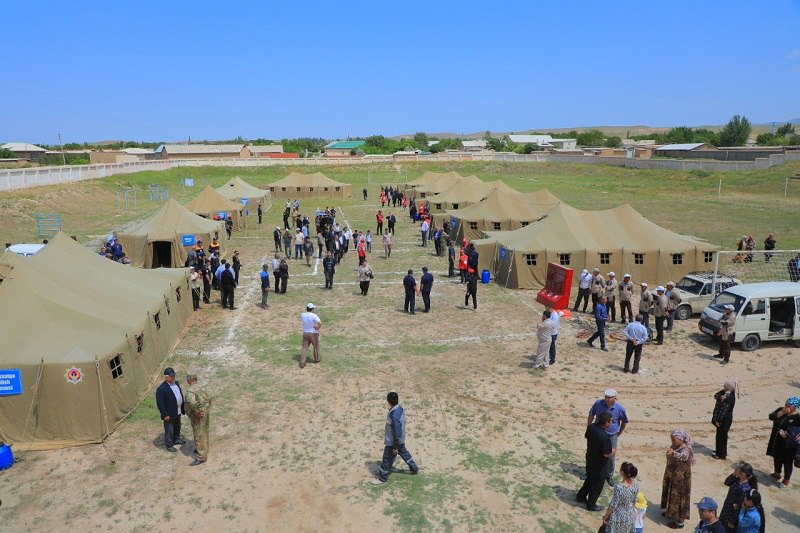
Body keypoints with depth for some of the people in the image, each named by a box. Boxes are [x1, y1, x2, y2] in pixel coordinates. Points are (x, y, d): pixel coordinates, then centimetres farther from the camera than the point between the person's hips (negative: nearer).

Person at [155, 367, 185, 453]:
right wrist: (165, 414, -22)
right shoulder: (161, 389, -25)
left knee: (177, 427, 26)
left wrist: (183, 407, 14)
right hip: (169, 413, -8)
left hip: (178, 411, 8)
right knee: (169, 430, 9)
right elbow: (160, 403, -22)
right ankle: (169, 445, 26)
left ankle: (176, 439, 47)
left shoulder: (176, 383, 1)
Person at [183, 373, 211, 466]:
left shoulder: (190, 390, -21)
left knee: (199, 435, 0)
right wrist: (205, 409, 13)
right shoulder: (201, 388, 7)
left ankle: (201, 457, 7)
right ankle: (203, 449, 41)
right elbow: (208, 400, 16)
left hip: (198, 417, -9)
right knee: (203, 433, 24)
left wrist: (196, 412, -29)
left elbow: (191, 402, -41)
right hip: (204, 415, 9)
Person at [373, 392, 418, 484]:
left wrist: (395, 447, -18)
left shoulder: (394, 416, -38)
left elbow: (397, 433, -29)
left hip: (392, 442, -9)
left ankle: (382, 478, 30)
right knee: (404, 453, 29)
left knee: (387, 460, 11)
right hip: (400, 440, 9)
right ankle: (414, 469, 47)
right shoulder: (400, 408, -10)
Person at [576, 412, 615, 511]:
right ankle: (591, 504, 31)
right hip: (598, 464, -7)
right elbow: (607, 454, -26)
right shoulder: (604, 437, -35)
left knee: (590, 478, 29)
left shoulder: (591, 426, -10)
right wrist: (613, 451, -5)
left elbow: (586, 436, 10)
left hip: (590, 458, 7)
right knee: (597, 484, 15)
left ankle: (581, 496, 43)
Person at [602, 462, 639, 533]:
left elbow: (613, 505, -21)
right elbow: (634, 500, 2)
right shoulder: (635, 483, -14)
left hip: (618, 516, -6)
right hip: (629, 516, 6)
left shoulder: (619, 487, -32)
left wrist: (606, 516, -6)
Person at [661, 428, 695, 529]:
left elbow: (683, 456, -53)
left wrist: (674, 453, -72)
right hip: (671, 476, 8)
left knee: (678, 497, 3)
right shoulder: (674, 446, -3)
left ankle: (679, 521, 16)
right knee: (671, 495, 24)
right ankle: (671, 512, 44)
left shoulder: (685, 450, -28)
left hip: (680, 479, -8)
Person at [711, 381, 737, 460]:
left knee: (721, 436, 4)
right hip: (722, 418, 9)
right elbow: (716, 395, -4)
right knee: (720, 435, 21)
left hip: (724, 419, -9)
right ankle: (719, 450, 36)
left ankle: (721, 454, 16)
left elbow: (724, 409, -25)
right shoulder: (725, 392, -1)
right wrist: (721, 397, -26)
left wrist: (718, 420, -21)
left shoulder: (729, 397, -26)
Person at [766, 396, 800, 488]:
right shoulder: (781, 410, 0)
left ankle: (786, 479, 27)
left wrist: (786, 434, -28)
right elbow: (771, 417, -9)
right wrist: (782, 412, -19)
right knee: (777, 458, 23)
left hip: (787, 444, -6)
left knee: (787, 462, 9)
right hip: (776, 442, 6)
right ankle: (777, 473, 43)